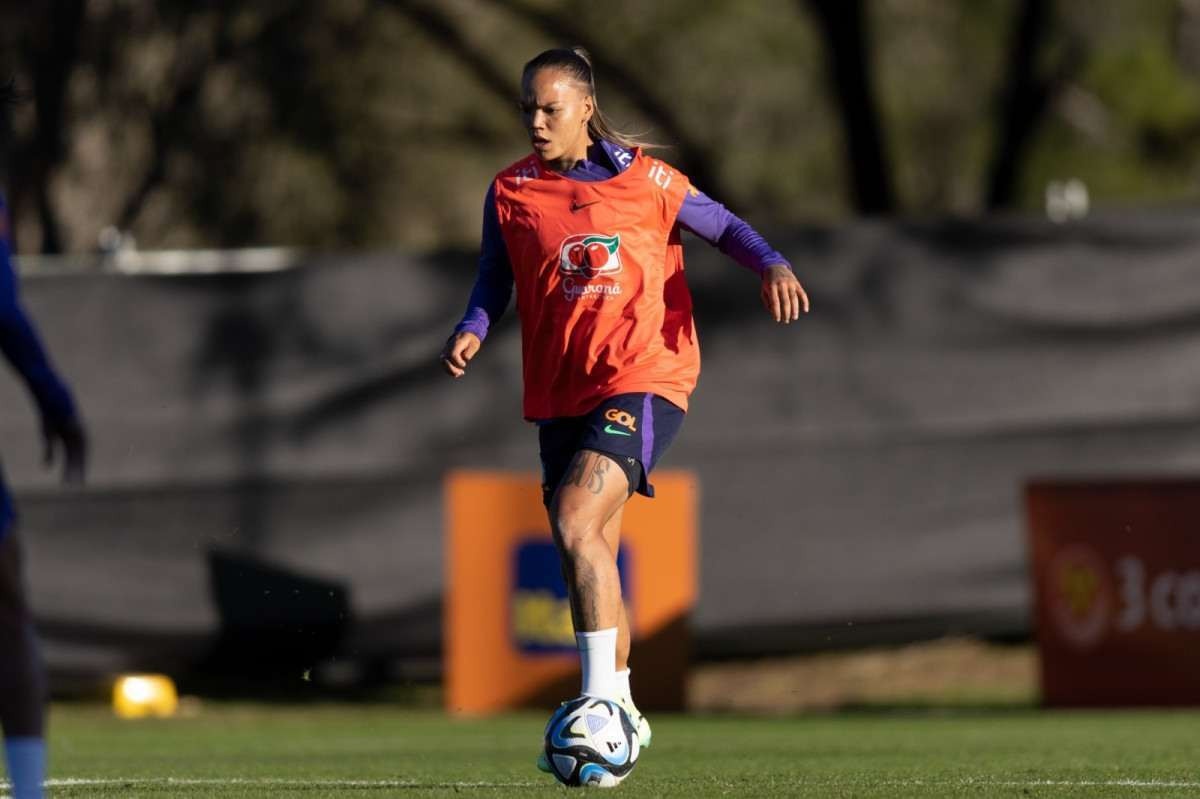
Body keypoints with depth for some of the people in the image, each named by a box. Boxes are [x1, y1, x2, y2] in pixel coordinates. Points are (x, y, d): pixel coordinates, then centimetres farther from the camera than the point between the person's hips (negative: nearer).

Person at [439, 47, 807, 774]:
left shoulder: (644, 180, -1)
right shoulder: (511, 193, 6)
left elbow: (722, 226, 8)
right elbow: (495, 283, 13)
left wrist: (772, 265, -11)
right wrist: (471, 331, -8)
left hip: (644, 378, -5)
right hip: (561, 393, 5)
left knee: (577, 522, -25)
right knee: (588, 556, 10)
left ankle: (602, 701, -26)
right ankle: (620, 714, 26)